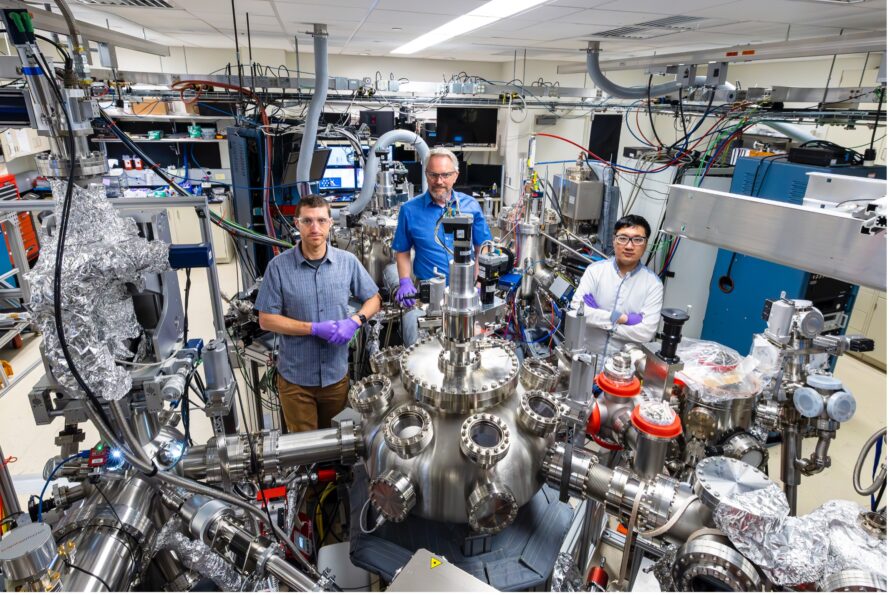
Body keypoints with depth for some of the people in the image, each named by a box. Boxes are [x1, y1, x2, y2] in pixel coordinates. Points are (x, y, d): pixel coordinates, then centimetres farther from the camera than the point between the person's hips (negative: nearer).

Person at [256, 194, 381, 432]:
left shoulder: (348, 261, -5)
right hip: (295, 377, -2)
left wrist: (354, 321, -15)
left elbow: (373, 299, 5)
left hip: (337, 374, 2)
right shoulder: (279, 266, -11)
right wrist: (314, 329, -19)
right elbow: (266, 320, -9)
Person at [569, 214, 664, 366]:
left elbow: (646, 332, -12)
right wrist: (620, 318, -16)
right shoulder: (595, 270, -1)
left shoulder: (653, 283, -2)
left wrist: (597, 317, -12)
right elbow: (577, 310, -13)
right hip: (588, 356, 0)